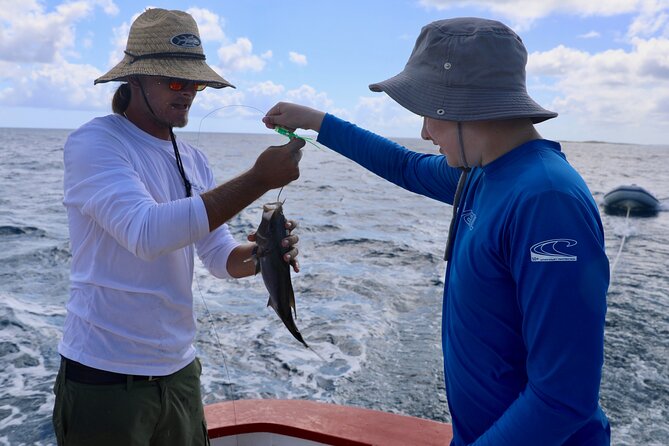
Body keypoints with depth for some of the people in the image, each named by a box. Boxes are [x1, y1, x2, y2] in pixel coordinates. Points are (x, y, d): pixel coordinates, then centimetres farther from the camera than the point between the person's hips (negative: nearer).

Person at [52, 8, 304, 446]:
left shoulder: (193, 160, 6)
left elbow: (221, 256, 6)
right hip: (105, 377, -6)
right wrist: (259, 179, -31)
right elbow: (147, 233, -31)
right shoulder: (94, 143, -14)